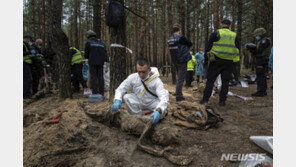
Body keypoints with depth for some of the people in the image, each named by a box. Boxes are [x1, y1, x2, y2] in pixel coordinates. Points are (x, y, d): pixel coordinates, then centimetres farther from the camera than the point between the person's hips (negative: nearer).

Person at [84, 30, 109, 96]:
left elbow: (86, 55, 5)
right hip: (100, 63, 3)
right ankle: (101, 94, 6)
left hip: (92, 62, -3)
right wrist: (107, 66, 6)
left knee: (93, 78, 0)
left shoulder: (88, 43, 3)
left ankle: (94, 94, -1)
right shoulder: (102, 43, 13)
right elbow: (106, 54, 7)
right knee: (100, 78, 6)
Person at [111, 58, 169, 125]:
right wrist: (117, 100, -32)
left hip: (152, 103, -3)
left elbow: (164, 98, -36)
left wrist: (158, 111, -57)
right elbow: (120, 89, -9)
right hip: (139, 102, 3)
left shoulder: (156, 81, -25)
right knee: (126, 97, -24)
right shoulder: (132, 77, -16)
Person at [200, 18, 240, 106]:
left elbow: (208, 47, -2)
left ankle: (205, 99, 4)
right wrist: (234, 60, 19)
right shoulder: (234, 35, 9)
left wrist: (206, 59, 4)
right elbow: (238, 50, 11)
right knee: (225, 82, 8)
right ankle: (222, 101, 9)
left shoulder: (216, 33, 0)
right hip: (229, 62, 2)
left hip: (216, 60, -2)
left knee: (210, 80, 5)